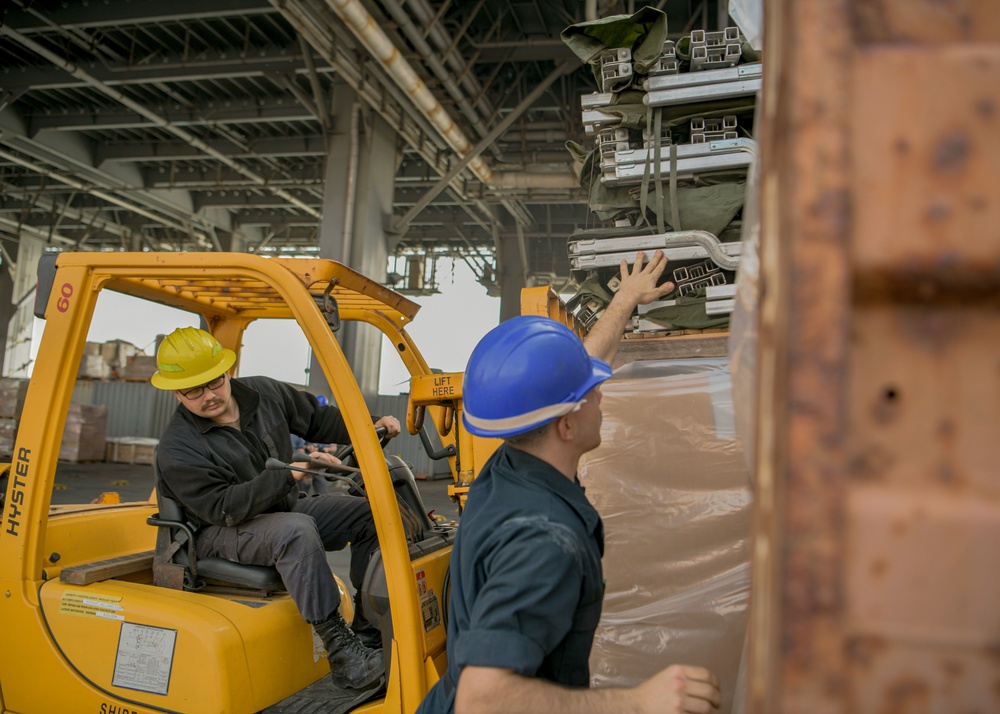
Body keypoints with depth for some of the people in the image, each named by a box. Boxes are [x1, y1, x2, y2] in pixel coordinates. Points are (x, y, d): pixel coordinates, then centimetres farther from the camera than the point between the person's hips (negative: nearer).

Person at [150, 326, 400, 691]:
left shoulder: (264, 393, -1)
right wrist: (288, 475, -32)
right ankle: (341, 651, -34)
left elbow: (319, 418, 11)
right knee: (297, 530, -37)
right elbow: (222, 508, -25)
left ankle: (368, 628, -4)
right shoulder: (177, 450, -18)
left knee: (367, 513, -6)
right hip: (222, 534, -7)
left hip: (283, 511, 7)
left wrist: (370, 425, -3)